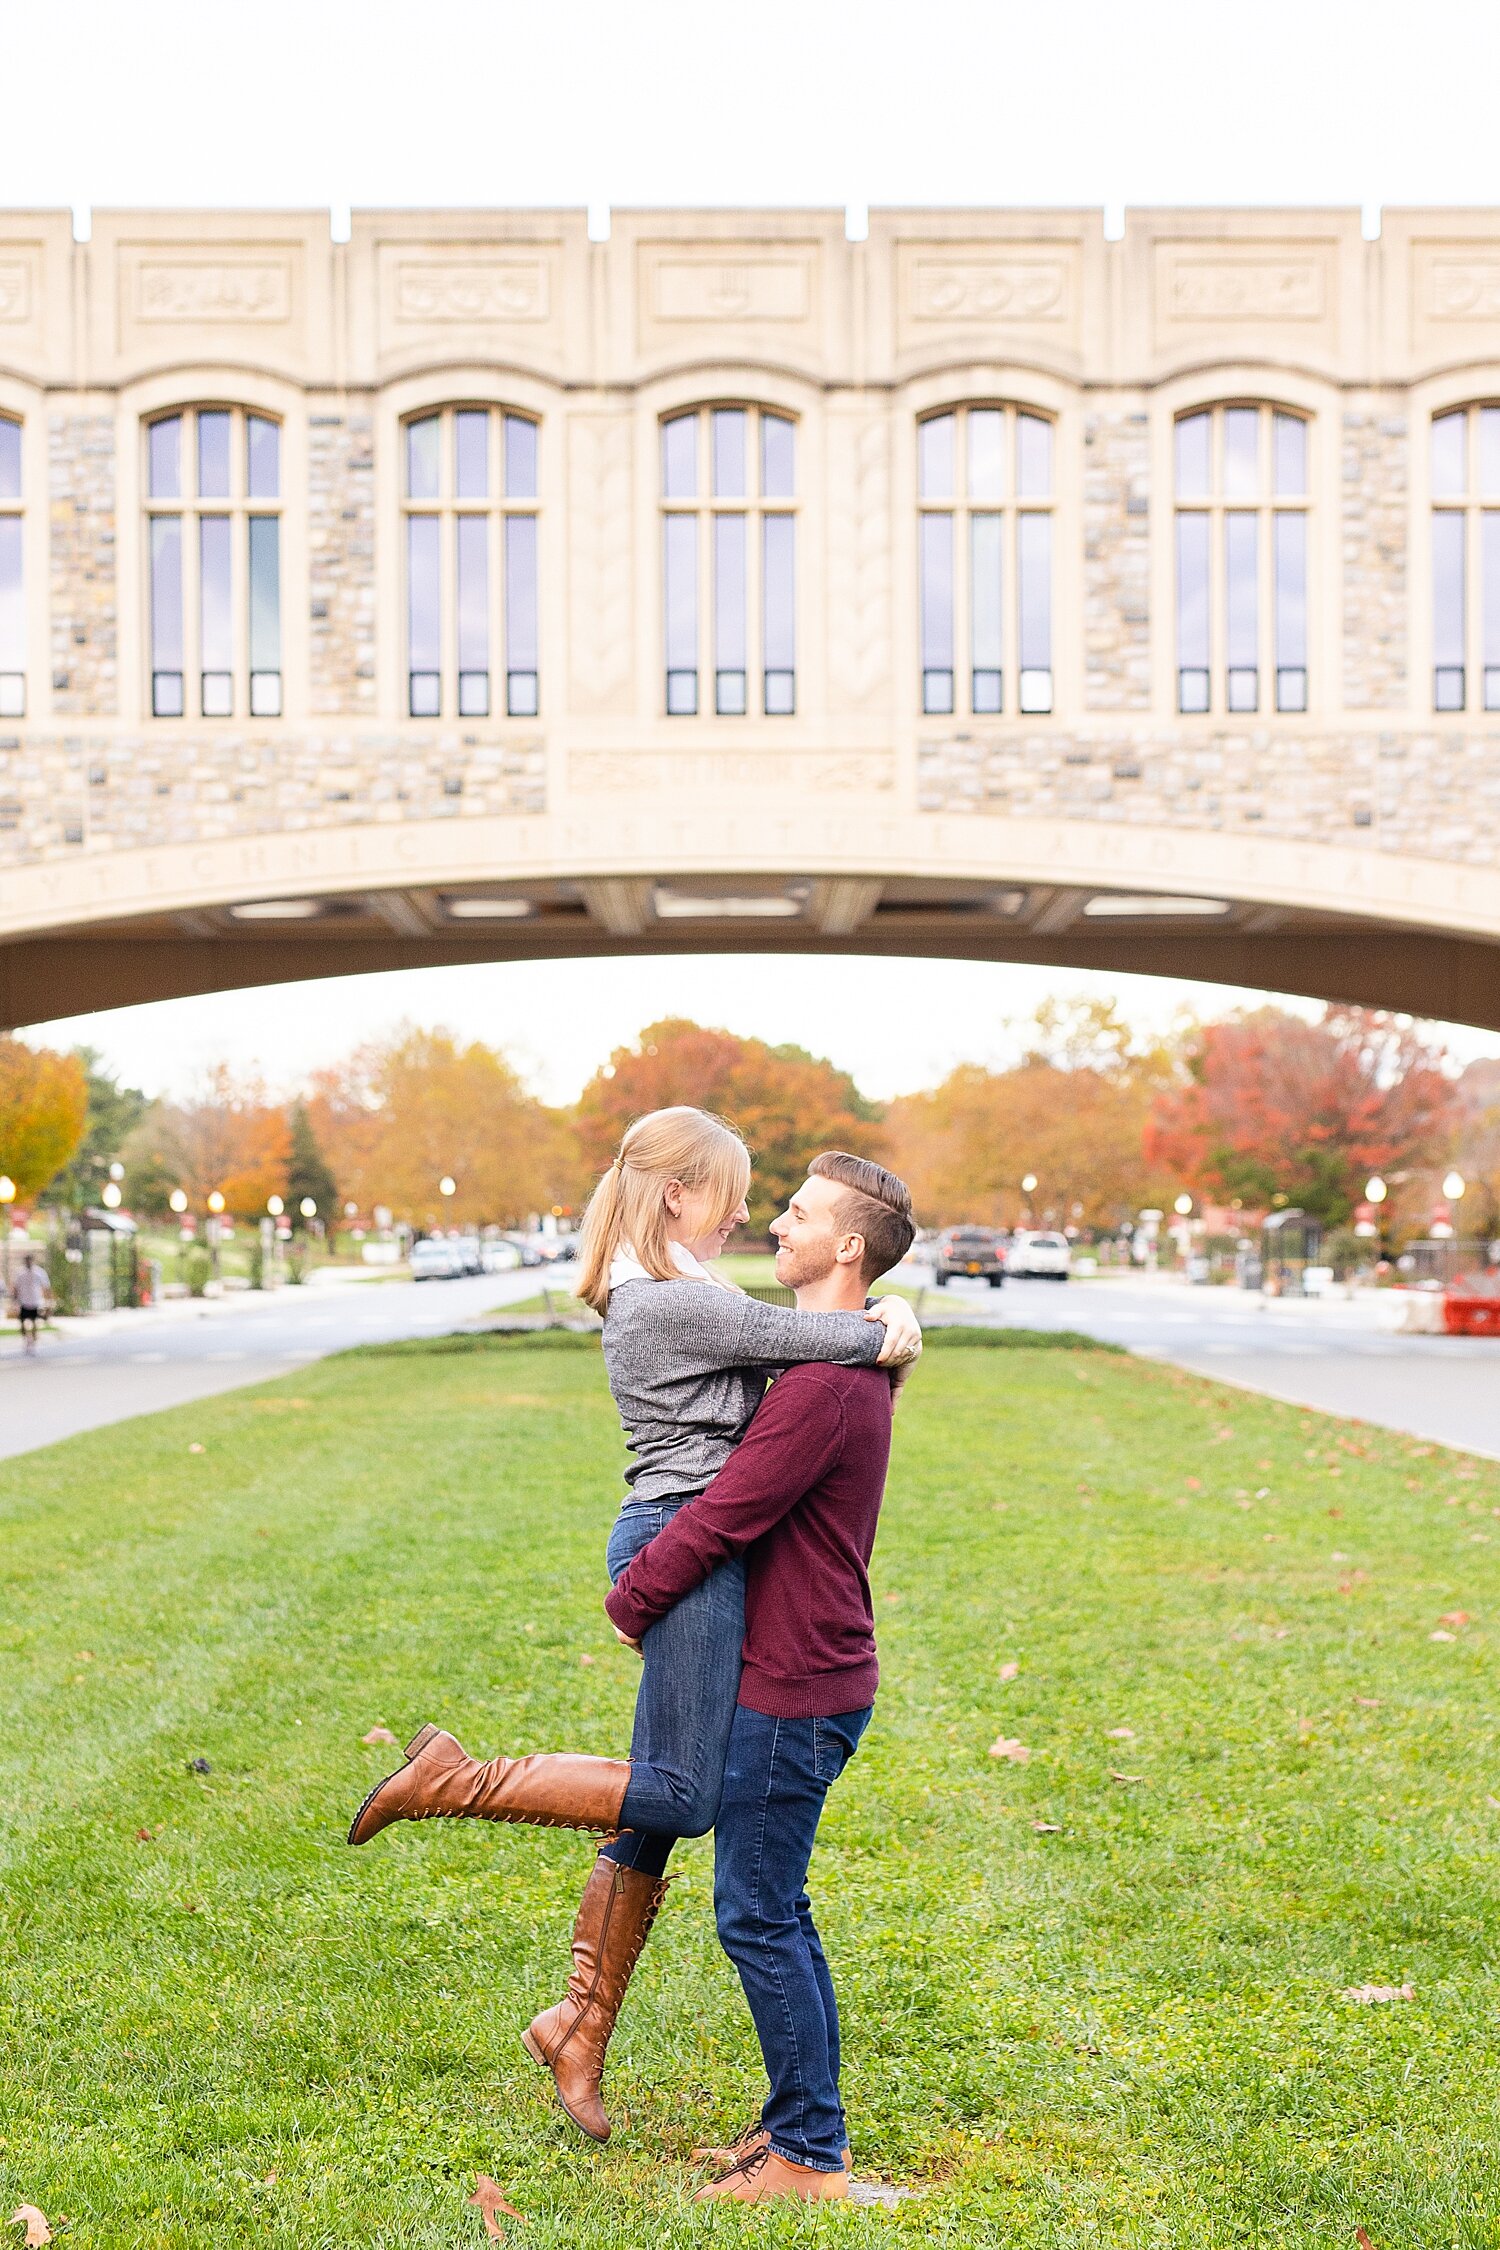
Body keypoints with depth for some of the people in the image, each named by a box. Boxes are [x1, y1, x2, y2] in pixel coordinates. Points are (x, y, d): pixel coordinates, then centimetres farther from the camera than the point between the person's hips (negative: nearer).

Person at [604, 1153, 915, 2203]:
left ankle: (811, 2154, 7)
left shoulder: (824, 1386, -23)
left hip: (794, 1692, -10)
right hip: (810, 1677, 10)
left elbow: (722, 1518, -21)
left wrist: (628, 1599, -6)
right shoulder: (852, 1368, 12)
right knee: (777, 1912, 17)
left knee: (757, 1916, -2)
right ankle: (798, 2120, 26)